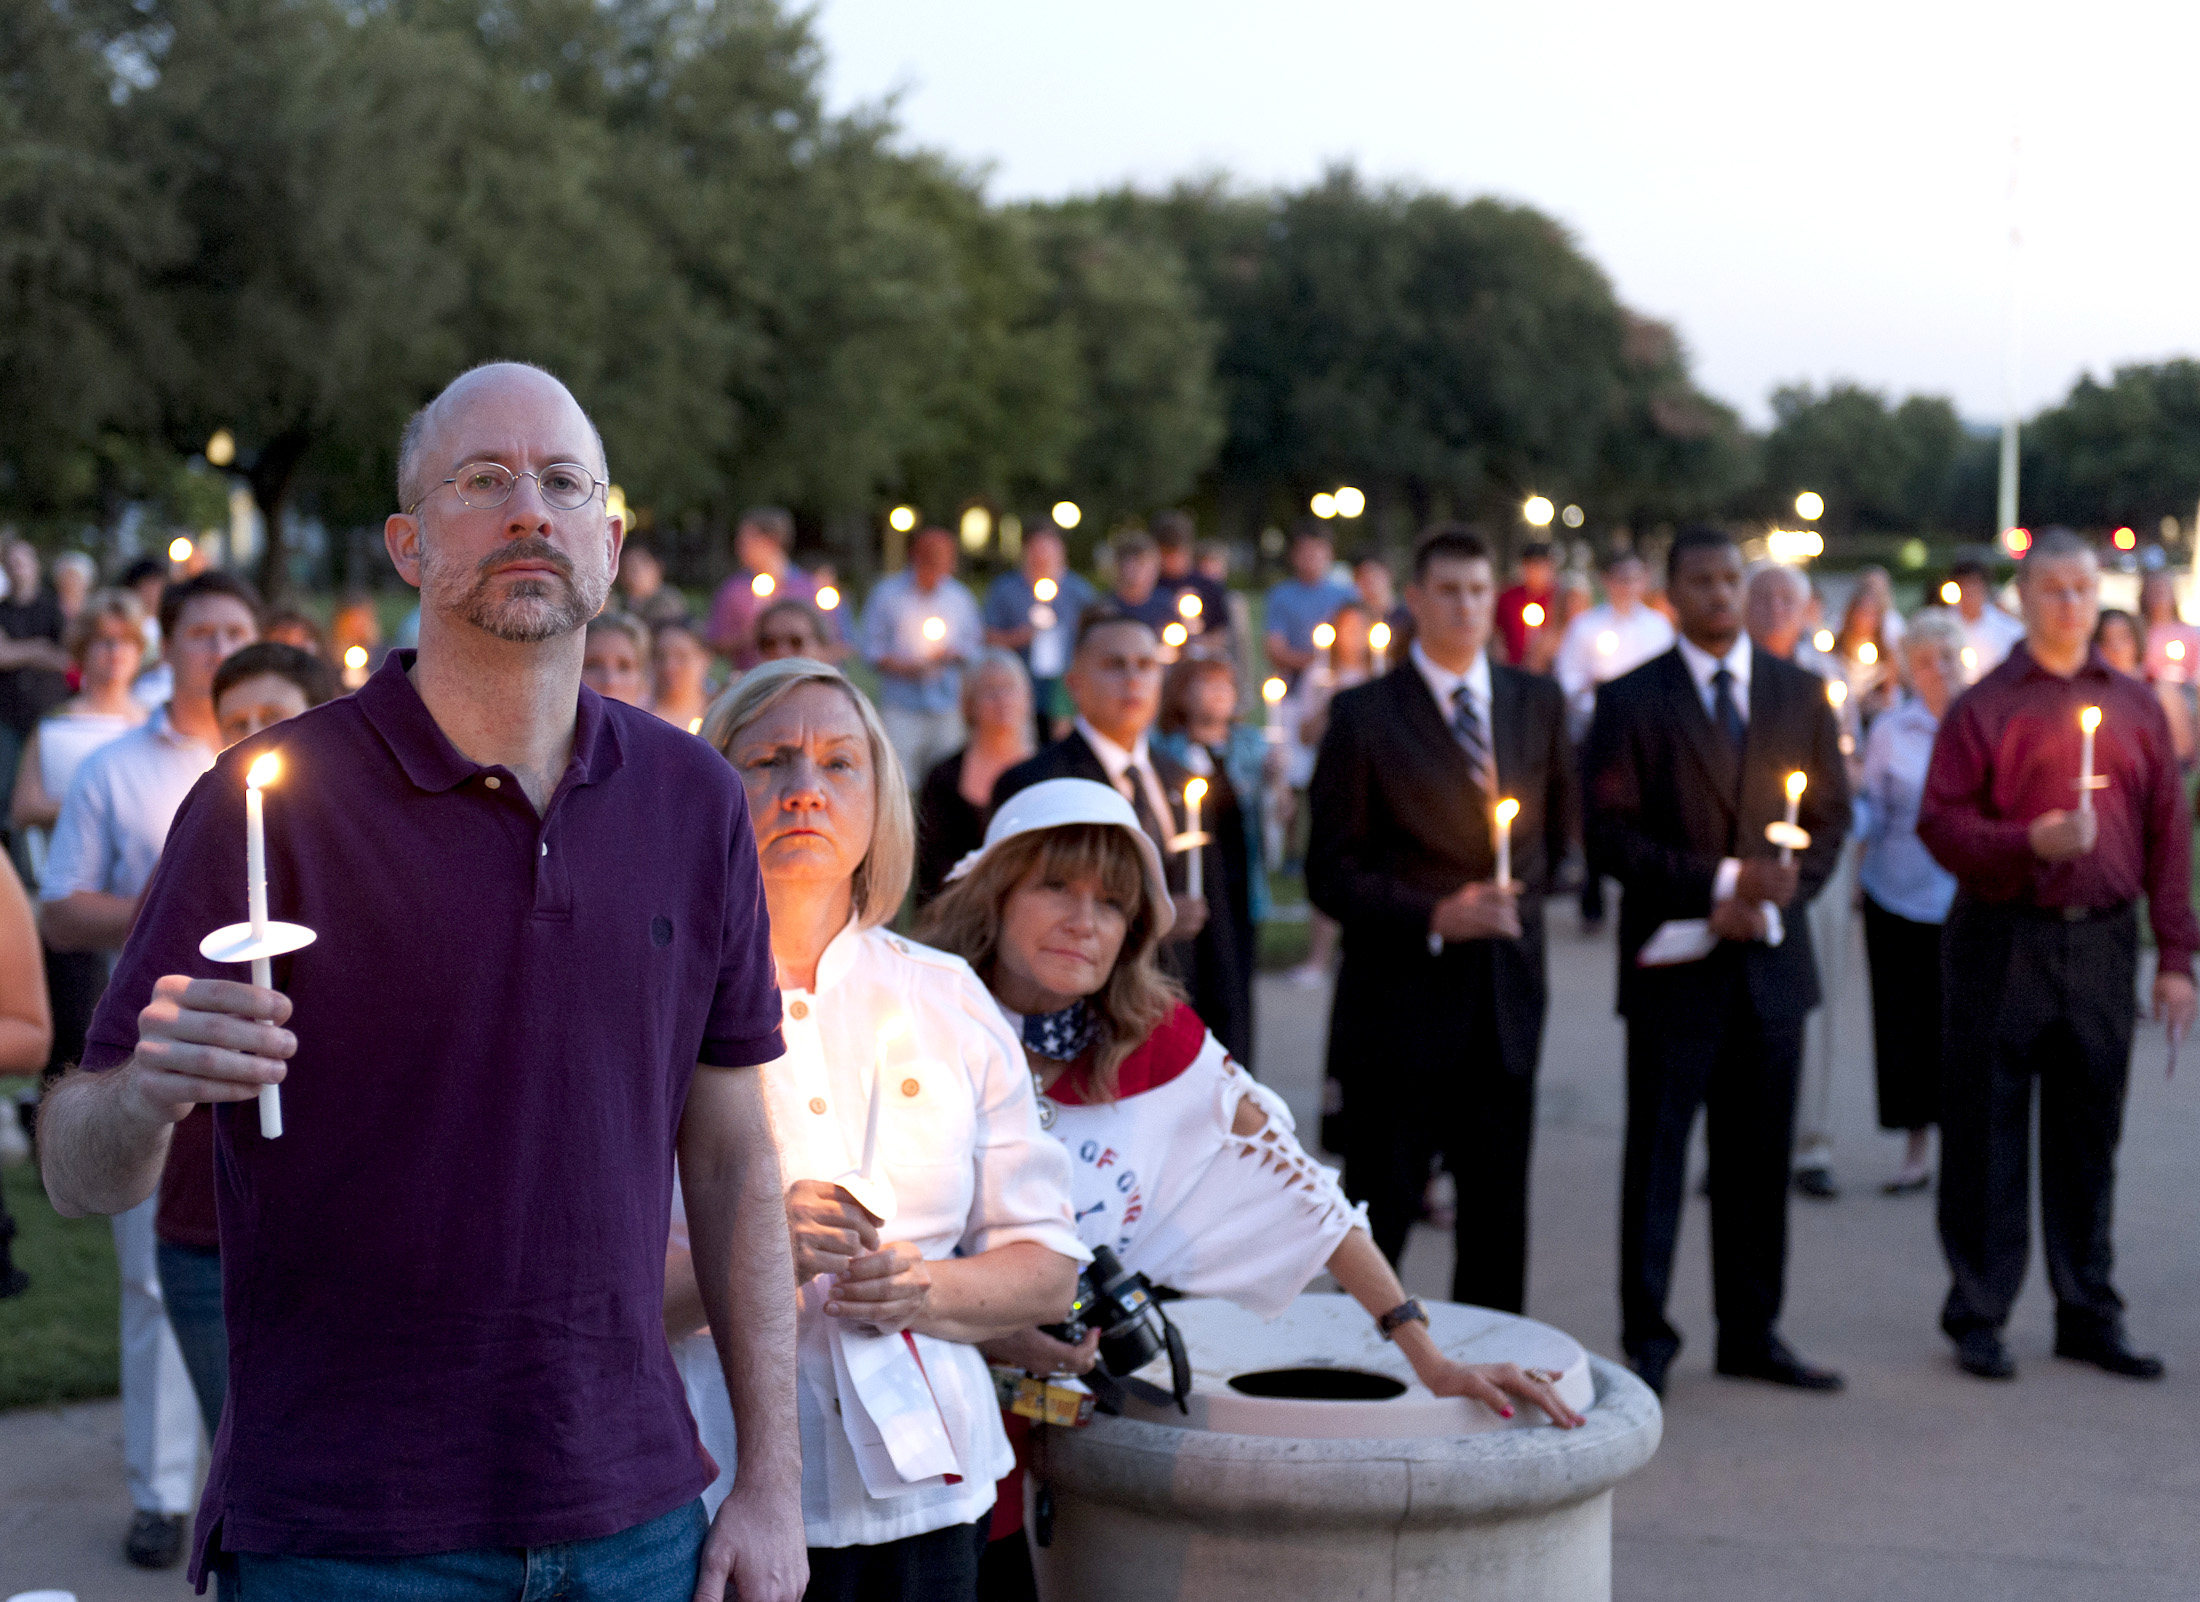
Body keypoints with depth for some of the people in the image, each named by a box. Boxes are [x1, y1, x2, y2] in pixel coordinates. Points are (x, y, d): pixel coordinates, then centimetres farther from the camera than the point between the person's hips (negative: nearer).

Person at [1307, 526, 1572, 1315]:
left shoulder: (1538, 702, 9)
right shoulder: (1364, 715, -4)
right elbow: (1331, 873, -6)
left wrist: (1518, 901, 11)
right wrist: (1432, 917, -17)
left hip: (1505, 1004, 4)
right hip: (1399, 1000, -4)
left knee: (1498, 1220, 9)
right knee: (1378, 1217, 1)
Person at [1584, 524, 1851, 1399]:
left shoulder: (1801, 694, 10)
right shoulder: (1630, 701, -2)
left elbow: (1830, 817, 10)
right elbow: (1608, 835, -7)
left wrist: (1770, 898, -6)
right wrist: (1720, 882, -16)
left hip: (1770, 957, 4)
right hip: (1674, 959, -3)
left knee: (1760, 1155, 9)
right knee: (1657, 1152, -2)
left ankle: (1752, 1332, 19)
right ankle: (1647, 1341, 6)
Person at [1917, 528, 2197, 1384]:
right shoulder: (1983, 705, 0)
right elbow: (1940, 823, -4)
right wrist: (2030, 842, -20)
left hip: (2102, 942, 3)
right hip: (2003, 938, -3)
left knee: (2088, 1134, 11)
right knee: (1986, 1132, 3)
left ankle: (2088, 1314, 21)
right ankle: (1977, 1315, 13)